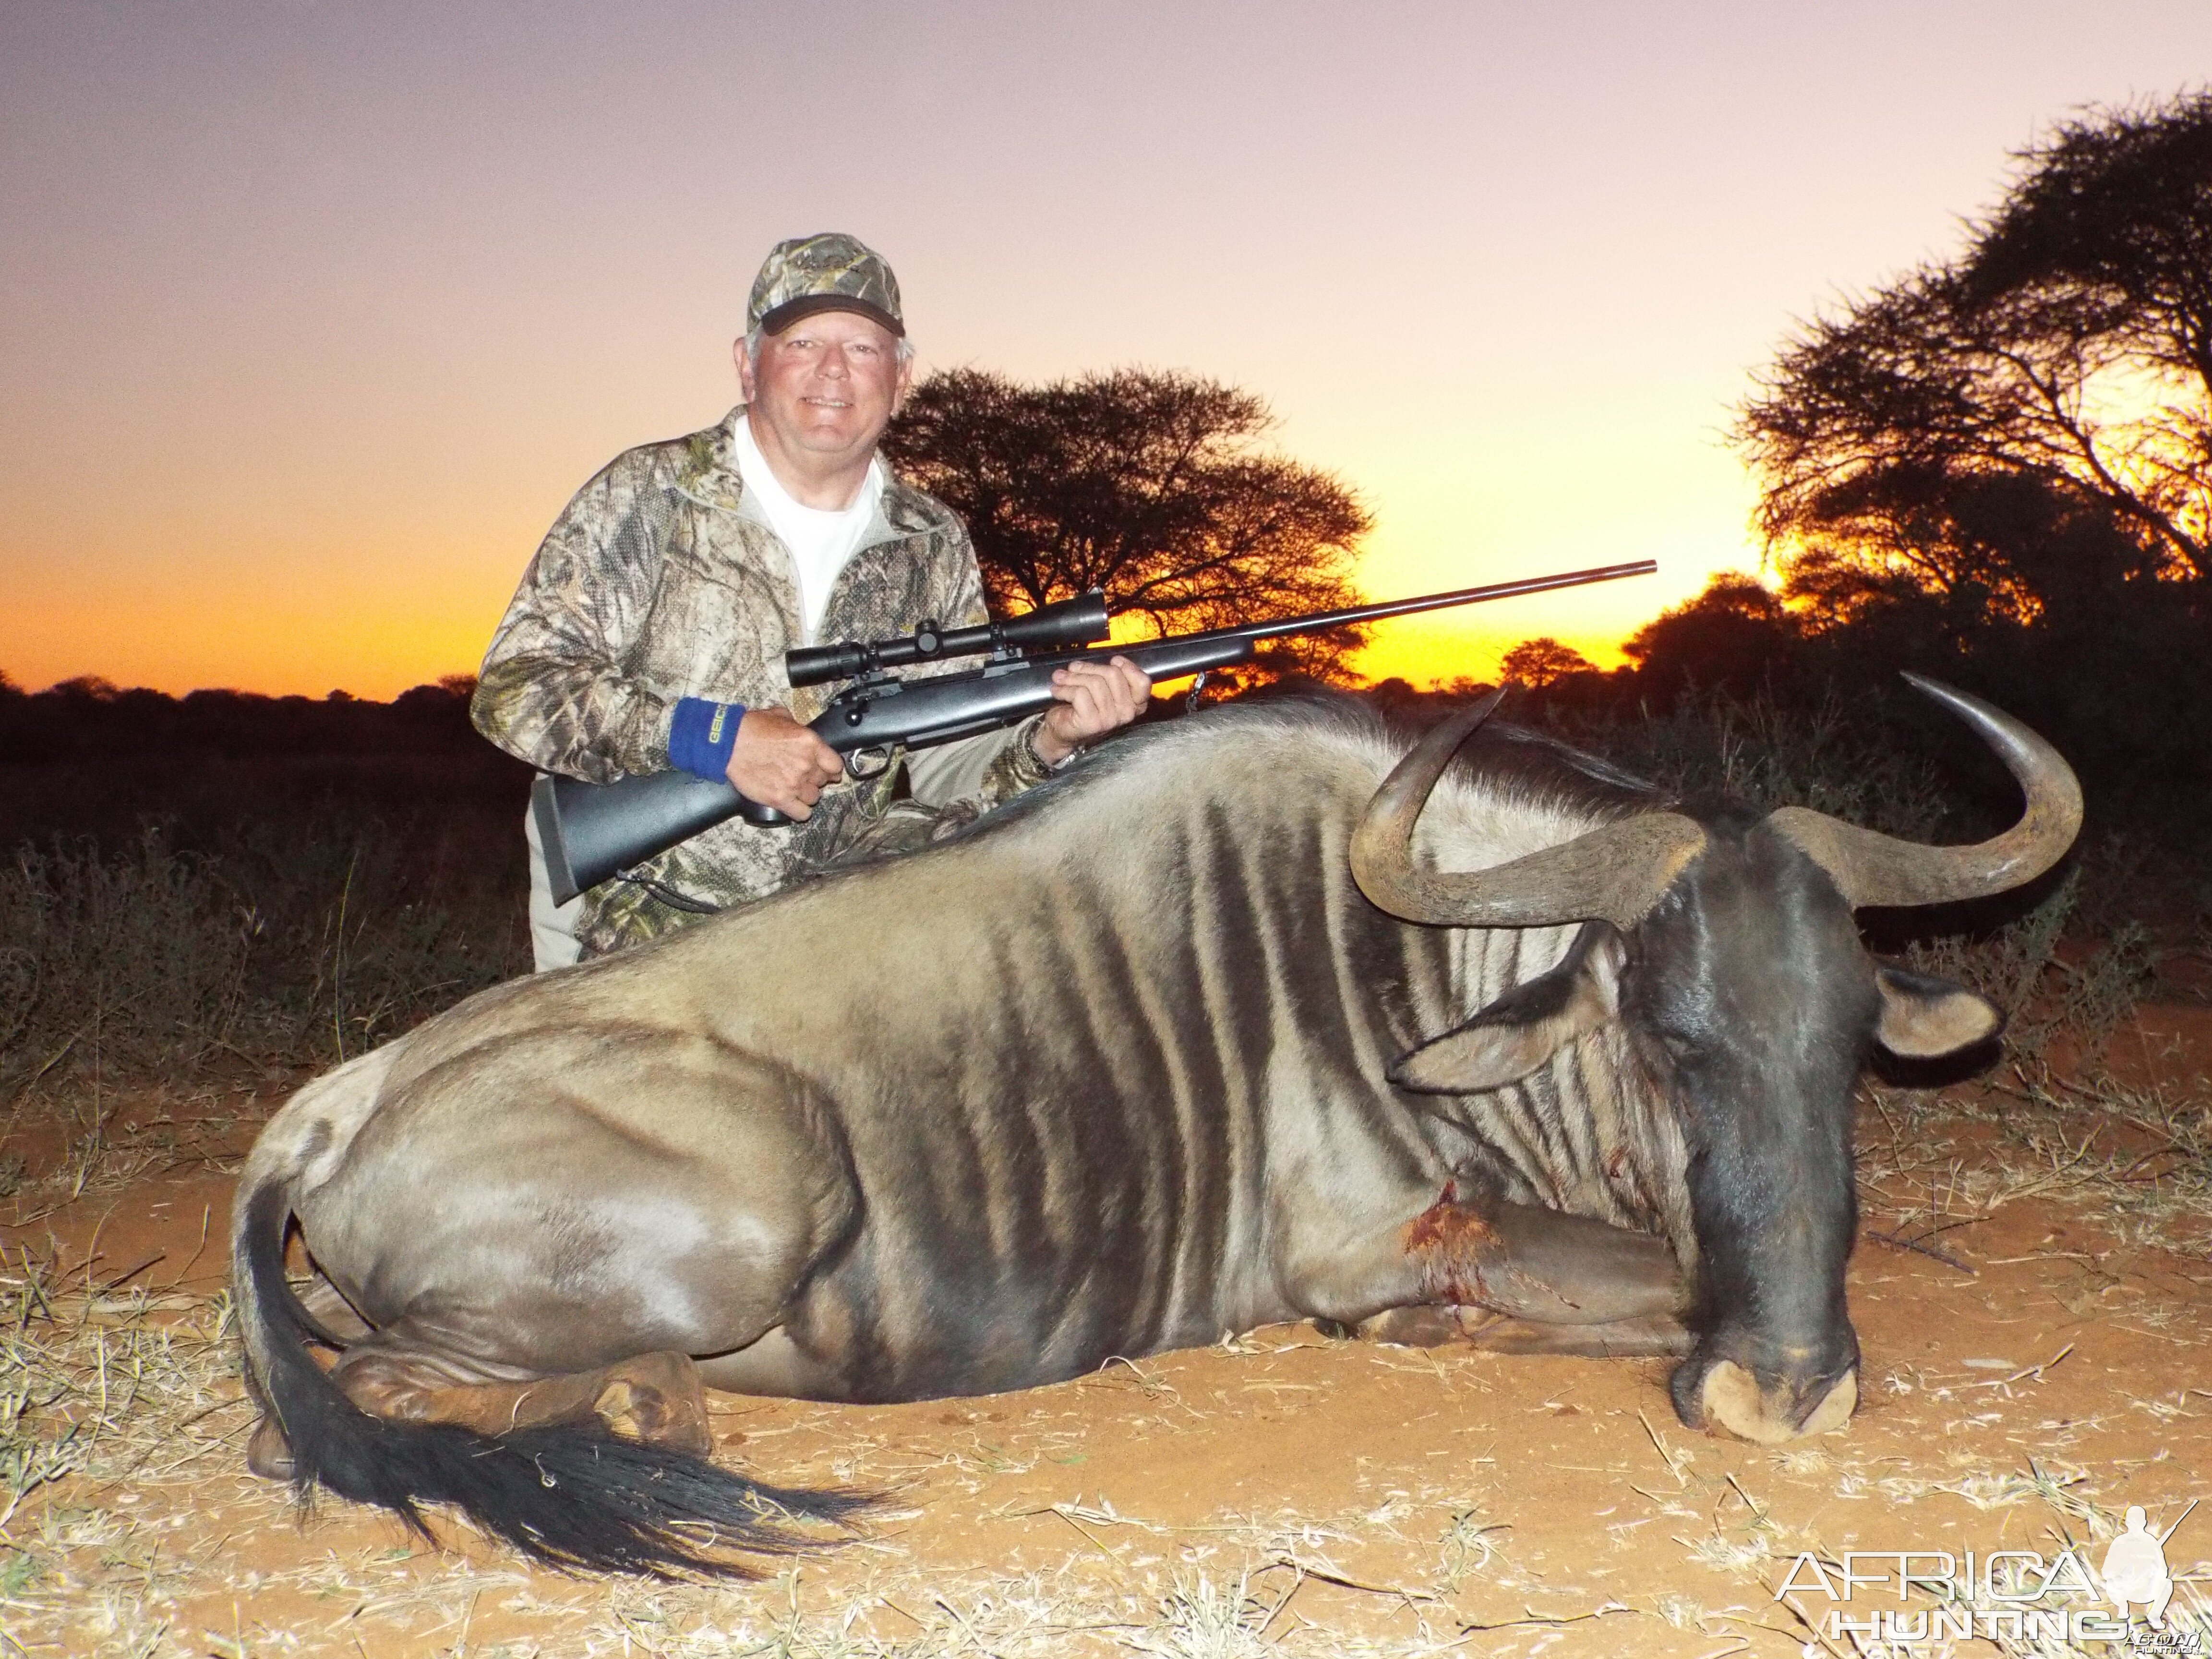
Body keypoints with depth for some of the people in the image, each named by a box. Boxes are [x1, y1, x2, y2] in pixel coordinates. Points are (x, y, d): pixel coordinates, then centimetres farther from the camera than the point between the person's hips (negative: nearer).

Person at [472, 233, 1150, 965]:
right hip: (649, 919, -3)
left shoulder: (933, 547, 7)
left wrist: (1048, 739, -16)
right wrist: (712, 737, -20)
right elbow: (512, 686, -9)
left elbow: (949, 764, 6)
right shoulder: (646, 497, -3)